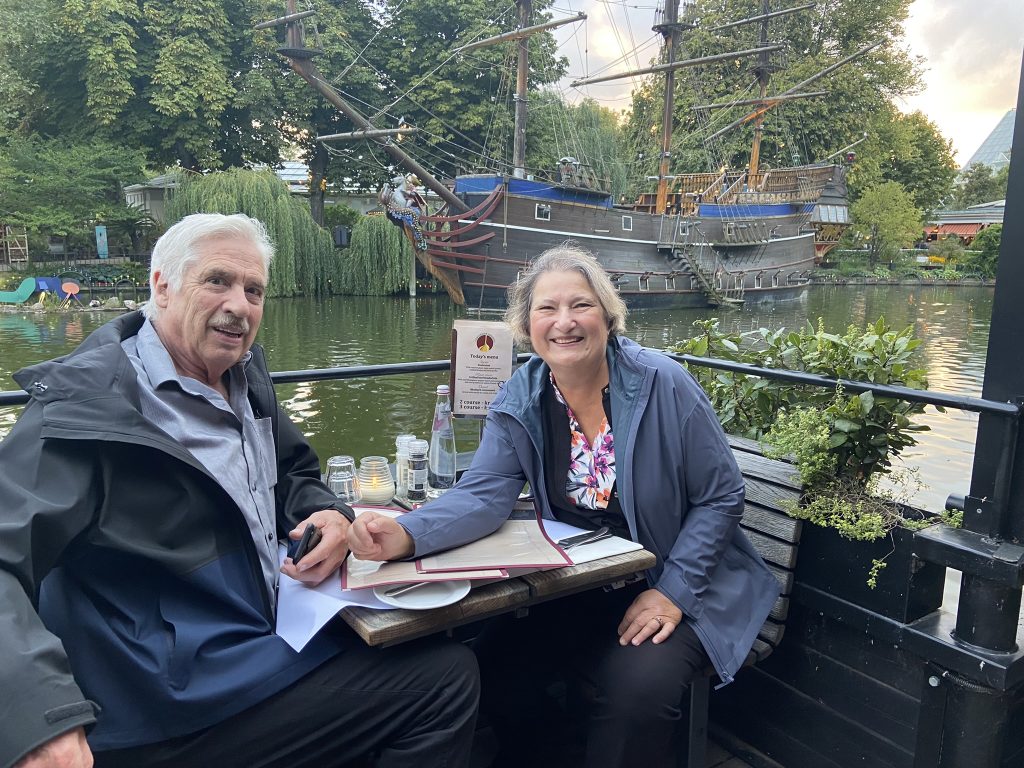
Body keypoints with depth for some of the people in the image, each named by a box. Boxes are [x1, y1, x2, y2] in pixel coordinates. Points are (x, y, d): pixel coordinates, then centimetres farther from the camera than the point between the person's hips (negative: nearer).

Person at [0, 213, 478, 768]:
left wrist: (329, 516, -4)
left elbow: (293, 476, 19)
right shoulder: (88, 401, -16)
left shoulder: (242, 375, 8)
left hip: (273, 640, 8)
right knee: (449, 678, -12)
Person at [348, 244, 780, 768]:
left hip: (677, 587, -3)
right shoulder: (519, 399, -5)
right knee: (493, 667, -9)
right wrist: (405, 534, -34)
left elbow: (720, 498, -9)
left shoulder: (663, 384, -16)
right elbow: (483, 495, -15)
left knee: (637, 685, -27)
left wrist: (674, 591, -17)